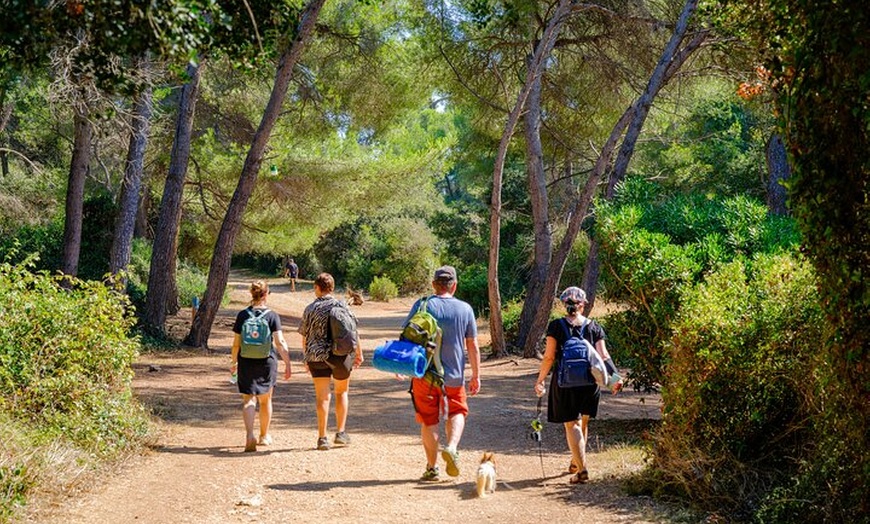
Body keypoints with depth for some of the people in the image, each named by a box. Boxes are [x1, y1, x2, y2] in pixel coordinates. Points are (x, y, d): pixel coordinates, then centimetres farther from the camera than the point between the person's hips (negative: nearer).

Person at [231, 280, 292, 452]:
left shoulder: (242, 315, -4)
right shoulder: (272, 316, -7)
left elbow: (236, 343, -1)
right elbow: (280, 343, -11)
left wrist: (233, 362, 11)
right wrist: (288, 364, -7)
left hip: (246, 363, 0)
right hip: (267, 362, 0)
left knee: (248, 400, 1)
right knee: (265, 400, 17)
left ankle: (250, 436, -19)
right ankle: (264, 436, 30)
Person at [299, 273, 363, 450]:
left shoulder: (310, 309, 0)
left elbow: (304, 337, 5)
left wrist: (306, 357, 18)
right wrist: (358, 352, 11)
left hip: (317, 356, 0)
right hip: (341, 356, 0)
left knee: (322, 397, 3)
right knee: (341, 392, 18)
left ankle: (322, 437, -2)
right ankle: (341, 432, 18)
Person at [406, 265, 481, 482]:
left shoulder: (422, 305, -7)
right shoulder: (465, 309, -2)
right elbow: (472, 346, 1)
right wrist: (476, 376, 9)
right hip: (454, 375, 1)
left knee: (428, 420, 10)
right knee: (457, 412, 21)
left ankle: (432, 468, 14)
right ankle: (452, 447, -4)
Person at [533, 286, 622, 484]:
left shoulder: (556, 326, -5)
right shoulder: (594, 327, 3)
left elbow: (549, 357, -6)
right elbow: (604, 356, -4)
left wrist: (540, 380, 3)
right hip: (589, 383, 3)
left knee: (571, 425, 2)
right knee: (582, 423, 20)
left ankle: (582, 470, -7)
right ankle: (576, 462, 34)